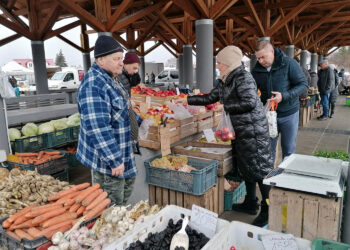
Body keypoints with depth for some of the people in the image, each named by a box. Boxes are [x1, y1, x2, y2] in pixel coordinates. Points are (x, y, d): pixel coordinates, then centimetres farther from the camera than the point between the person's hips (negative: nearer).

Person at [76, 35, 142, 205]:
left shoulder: (109, 80, 8)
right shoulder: (93, 86, -26)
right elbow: (98, 129, -31)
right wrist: (114, 161, -28)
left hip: (123, 152, 11)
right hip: (107, 159, -11)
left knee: (128, 185, 27)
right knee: (111, 205, 4)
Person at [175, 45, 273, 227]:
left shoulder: (243, 78, -14)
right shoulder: (225, 81, 13)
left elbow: (250, 103, -24)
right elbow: (210, 98, 22)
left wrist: (226, 107, -13)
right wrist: (188, 100, 21)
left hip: (253, 130, -10)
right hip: (241, 131, 10)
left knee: (260, 169, -2)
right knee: (245, 167, 17)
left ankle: (268, 211, 10)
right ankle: (250, 204, 32)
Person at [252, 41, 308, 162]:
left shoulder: (288, 63, -10)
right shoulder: (257, 70, 0)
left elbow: (303, 84, -10)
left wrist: (284, 96, -24)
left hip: (288, 114, -2)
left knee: (288, 150, 8)